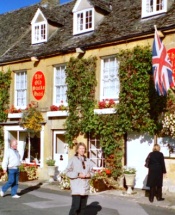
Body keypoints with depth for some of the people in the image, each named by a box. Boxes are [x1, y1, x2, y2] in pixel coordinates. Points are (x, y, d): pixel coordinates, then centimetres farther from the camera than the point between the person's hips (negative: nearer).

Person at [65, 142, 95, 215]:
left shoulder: (88, 160, 9)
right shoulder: (73, 160, -5)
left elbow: (92, 171, 16)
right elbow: (68, 172, -9)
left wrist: (89, 174, -6)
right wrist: (78, 175, -18)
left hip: (85, 187, 5)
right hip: (76, 187, -5)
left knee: (83, 207, 11)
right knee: (75, 206, -13)